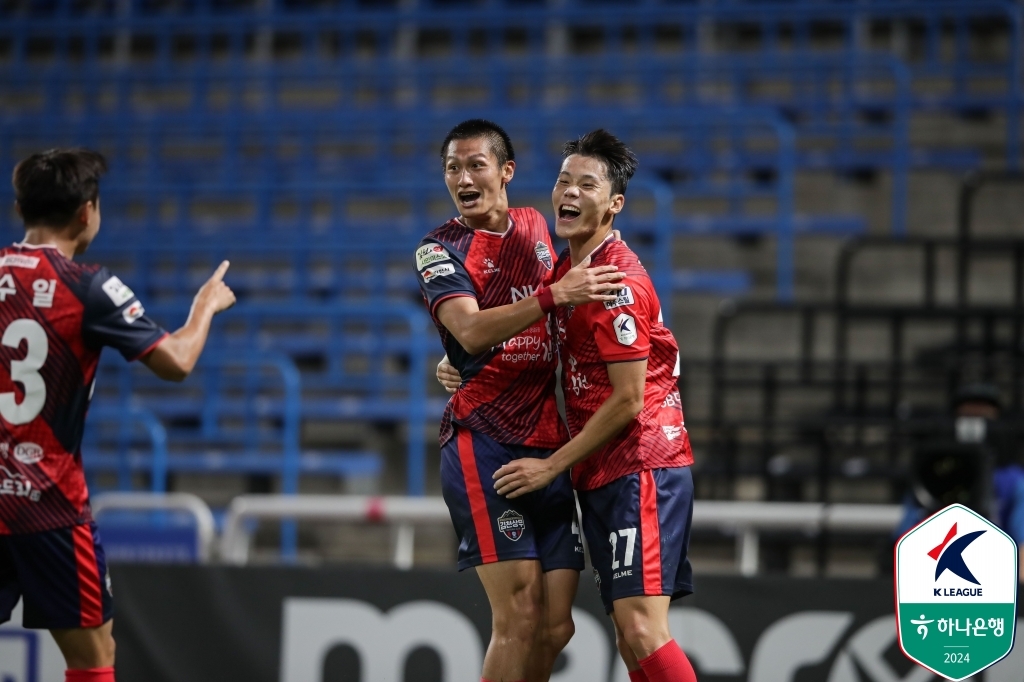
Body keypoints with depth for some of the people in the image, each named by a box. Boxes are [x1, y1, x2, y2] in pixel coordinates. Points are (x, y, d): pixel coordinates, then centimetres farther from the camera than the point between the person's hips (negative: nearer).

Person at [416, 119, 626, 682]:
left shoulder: (534, 227, 15)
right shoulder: (441, 249, -2)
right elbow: (471, 331, -20)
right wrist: (553, 294, -27)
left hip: (548, 442, 6)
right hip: (482, 441, -6)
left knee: (555, 625, 3)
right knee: (519, 613, -15)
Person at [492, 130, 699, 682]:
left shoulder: (617, 282, -14)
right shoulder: (567, 269, 14)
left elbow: (628, 400, -15)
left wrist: (552, 466, -10)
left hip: (640, 469, -9)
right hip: (600, 476, 9)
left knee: (642, 631, -19)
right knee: (629, 637, 7)